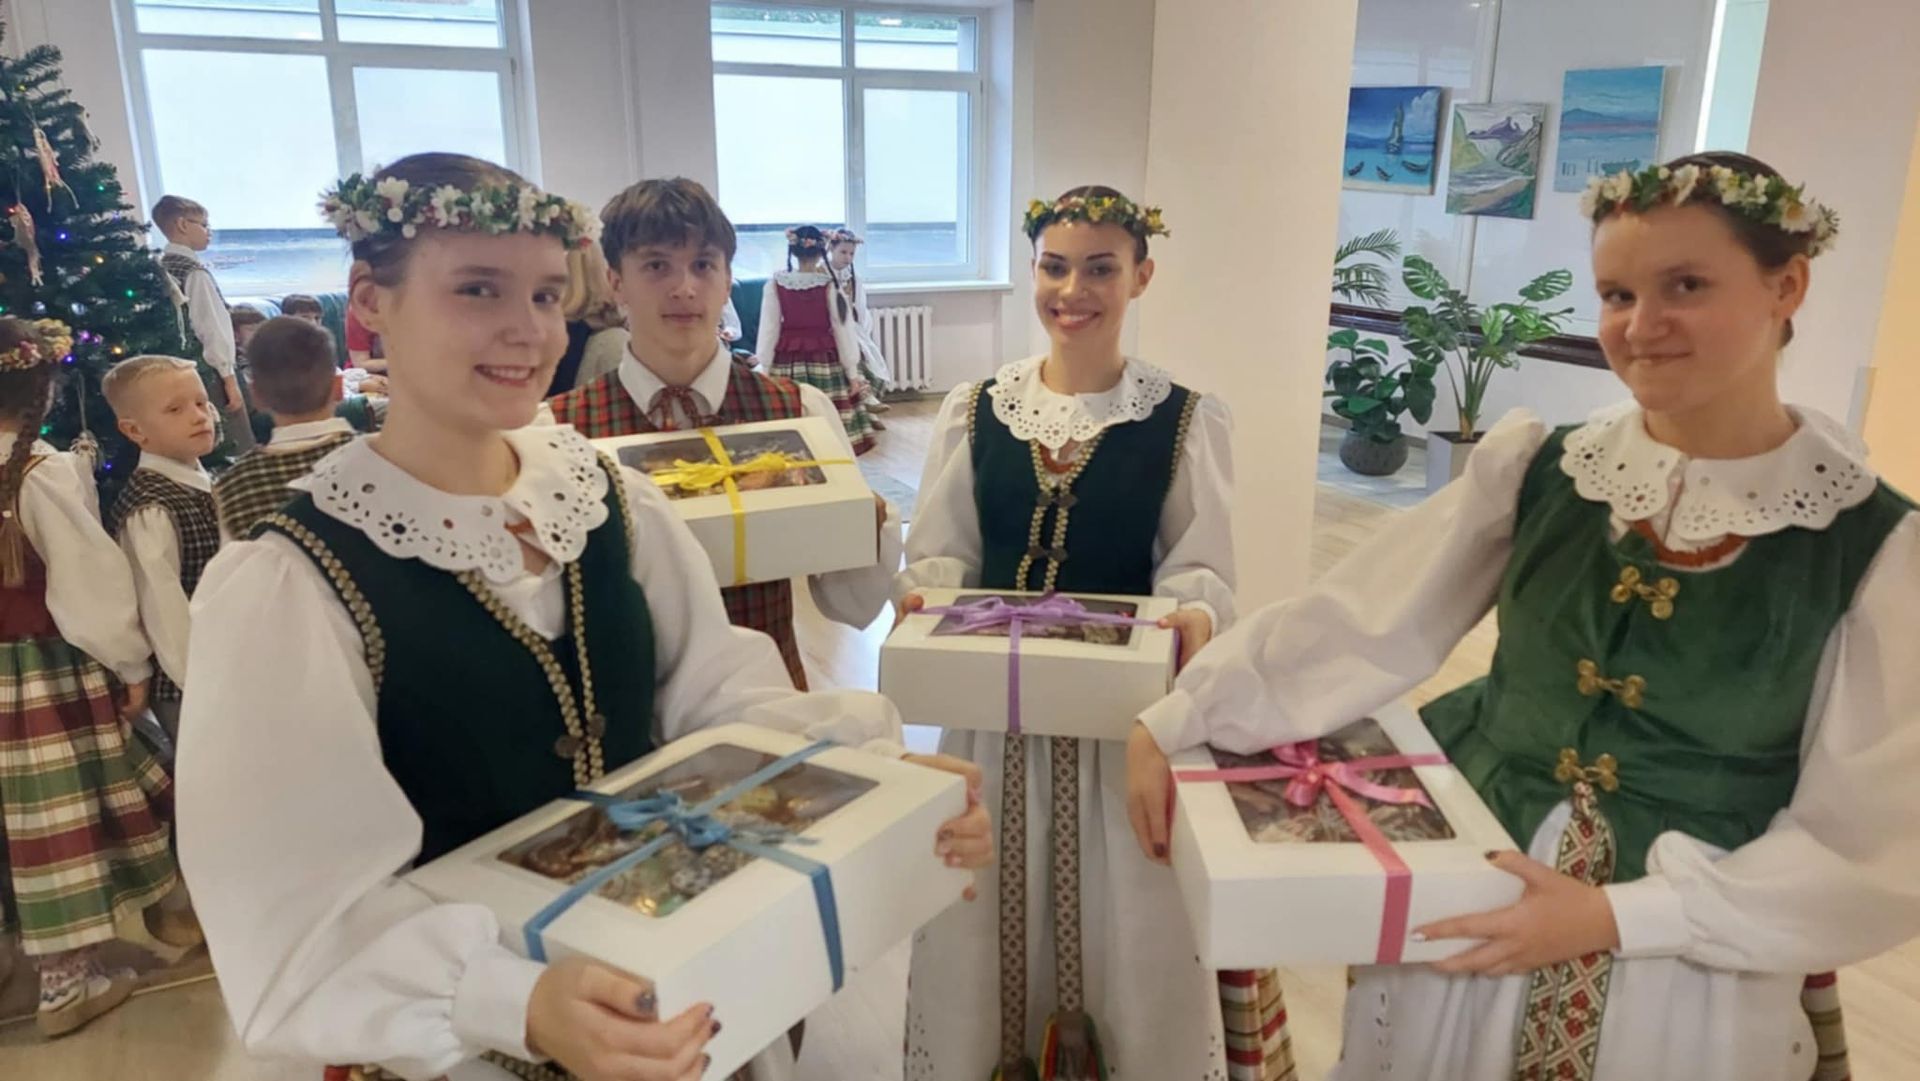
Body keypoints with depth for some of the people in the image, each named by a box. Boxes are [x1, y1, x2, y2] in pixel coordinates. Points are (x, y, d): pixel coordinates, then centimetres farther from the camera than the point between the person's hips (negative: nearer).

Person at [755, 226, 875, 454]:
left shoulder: (775, 284, -3)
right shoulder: (829, 285, -5)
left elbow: (769, 328, -1)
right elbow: (842, 328, -2)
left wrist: (763, 367, 6)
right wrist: (852, 370, 5)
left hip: (786, 364, 1)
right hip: (825, 361, -1)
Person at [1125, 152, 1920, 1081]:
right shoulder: (1534, 469, -6)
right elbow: (1354, 626, -6)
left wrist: (1617, 917, -18)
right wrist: (1173, 722, -11)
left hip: (1687, 969, -2)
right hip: (1469, 912, 2)